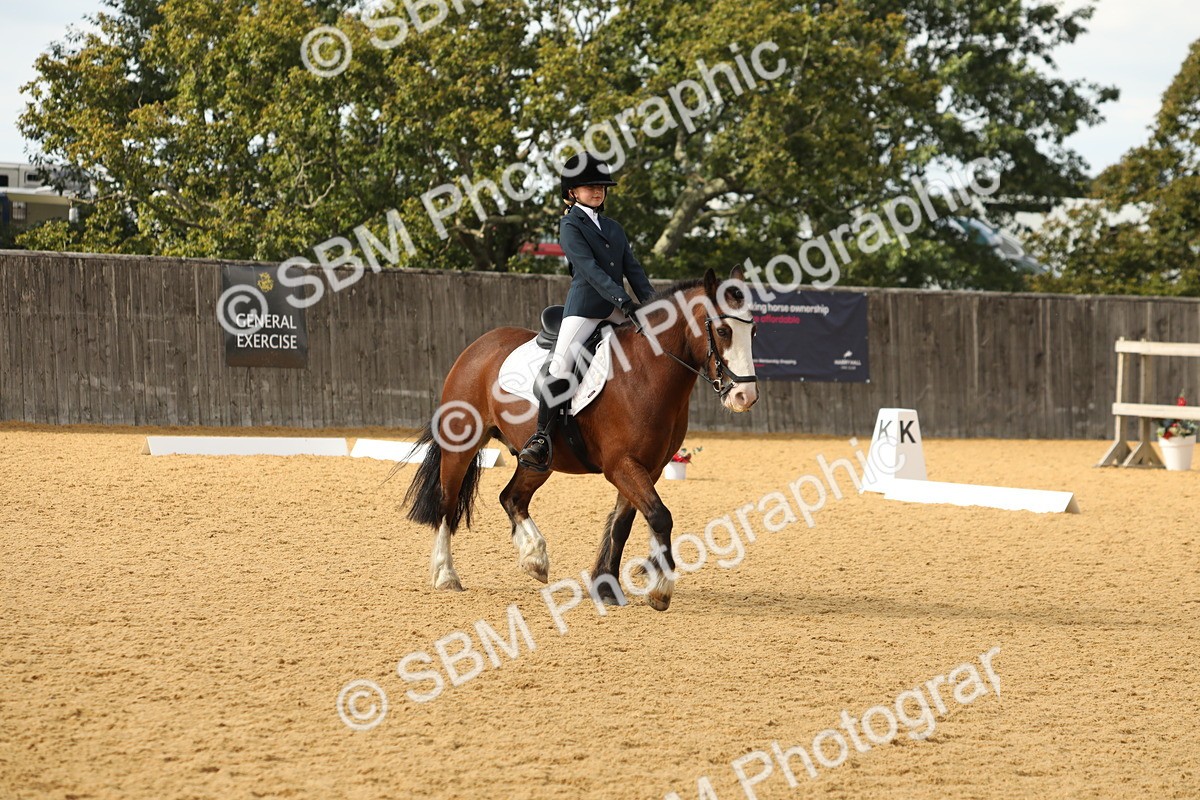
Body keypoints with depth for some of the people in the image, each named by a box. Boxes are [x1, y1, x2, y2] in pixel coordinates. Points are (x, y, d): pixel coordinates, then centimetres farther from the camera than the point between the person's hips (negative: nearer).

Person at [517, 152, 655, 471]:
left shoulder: (613, 228, 20)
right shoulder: (570, 225, -2)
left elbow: (632, 268, 14)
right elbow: (589, 268, -15)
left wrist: (650, 302, -3)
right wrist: (623, 300, -24)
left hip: (616, 310, 7)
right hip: (584, 306, -7)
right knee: (563, 362, -22)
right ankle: (542, 439, -21)